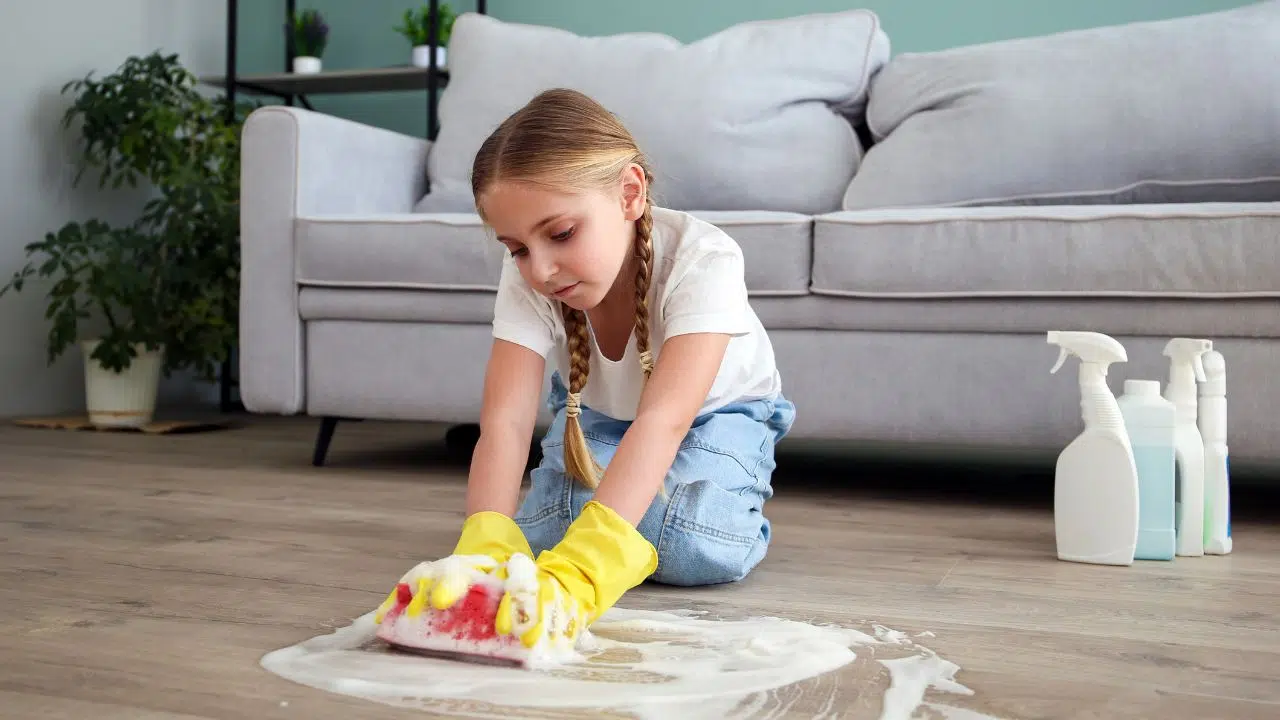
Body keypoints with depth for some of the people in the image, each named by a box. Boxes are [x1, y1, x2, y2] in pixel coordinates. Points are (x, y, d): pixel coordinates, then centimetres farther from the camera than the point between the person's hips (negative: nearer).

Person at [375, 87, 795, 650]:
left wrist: (580, 571, -65)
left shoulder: (702, 260, -40)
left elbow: (664, 418, -52)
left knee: (698, 550, -31)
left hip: (714, 412, -3)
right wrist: (482, 549, -60)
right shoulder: (524, 280, -29)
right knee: (541, 536, -21)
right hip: (597, 413, 4)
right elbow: (504, 420, -39)